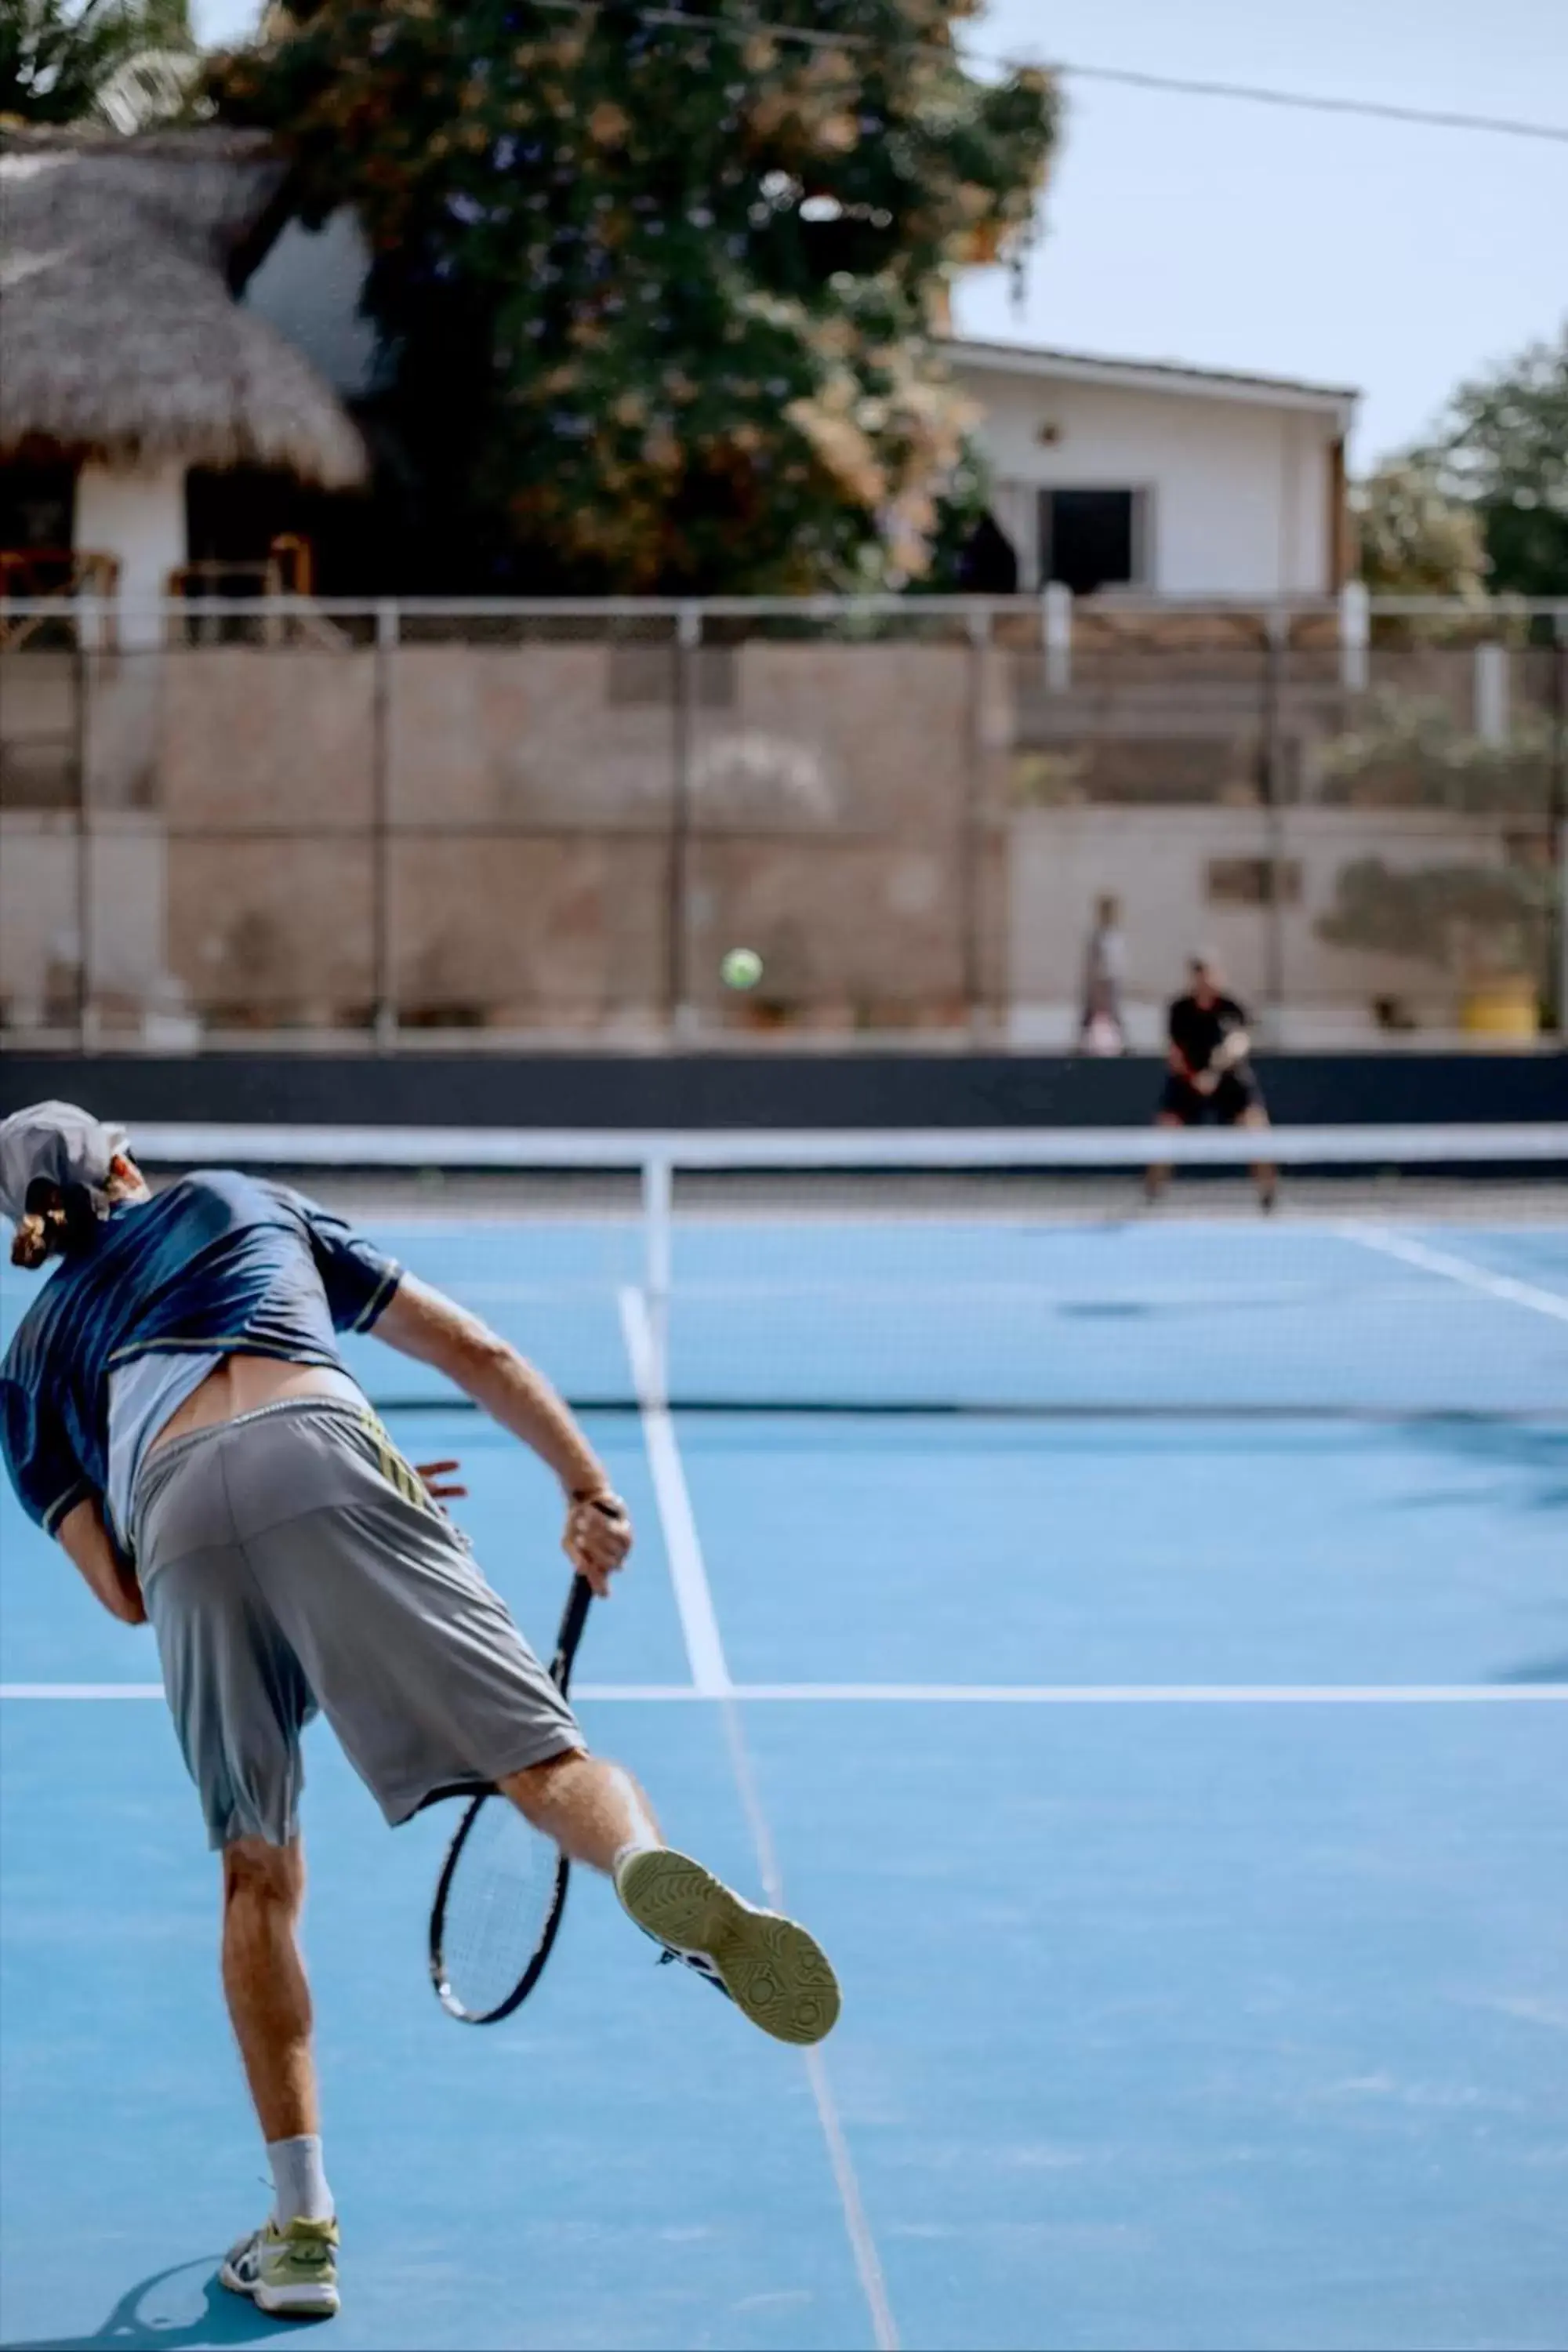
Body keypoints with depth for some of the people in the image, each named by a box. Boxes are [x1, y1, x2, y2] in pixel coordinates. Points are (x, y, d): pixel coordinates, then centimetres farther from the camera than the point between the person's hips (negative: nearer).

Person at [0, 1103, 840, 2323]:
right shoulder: (251, 1203, 37)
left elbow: (122, 1588, 24)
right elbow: (474, 1351, 28)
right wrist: (588, 1488, 30)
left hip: (177, 1524, 1)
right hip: (319, 1452, -1)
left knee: (259, 1876, 17)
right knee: (549, 1764, -11)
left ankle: (301, 2225, 11)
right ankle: (657, 1872, -47)